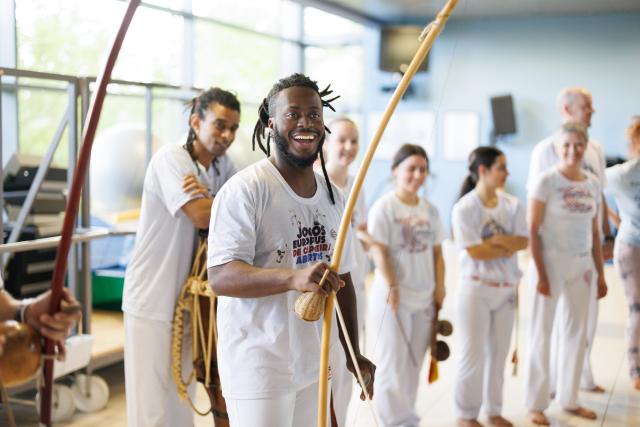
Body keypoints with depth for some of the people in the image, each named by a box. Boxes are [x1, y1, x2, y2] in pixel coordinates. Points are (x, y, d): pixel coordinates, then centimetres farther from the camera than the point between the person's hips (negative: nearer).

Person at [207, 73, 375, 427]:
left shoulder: (334, 197, 10)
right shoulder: (245, 190, -13)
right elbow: (220, 277, -22)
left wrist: (354, 352, 14)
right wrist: (295, 277, -36)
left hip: (315, 365, 7)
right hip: (259, 368, -7)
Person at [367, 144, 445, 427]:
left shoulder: (430, 210, 10)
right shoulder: (384, 207, -8)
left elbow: (437, 253, 12)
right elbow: (379, 253, -13)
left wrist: (439, 289, 5)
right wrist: (391, 286, -20)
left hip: (424, 299, 6)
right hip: (393, 297, -6)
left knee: (413, 365, 13)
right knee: (393, 364, -2)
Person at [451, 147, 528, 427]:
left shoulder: (511, 205, 3)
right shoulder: (465, 207, -13)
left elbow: (523, 241, -3)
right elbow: (475, 251, -18)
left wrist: (498, 240, -19)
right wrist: (509, 246, -10)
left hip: (506, 288, 5)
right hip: (475, 288, -5)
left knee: (498, 352, 14)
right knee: (473, 354, 2)